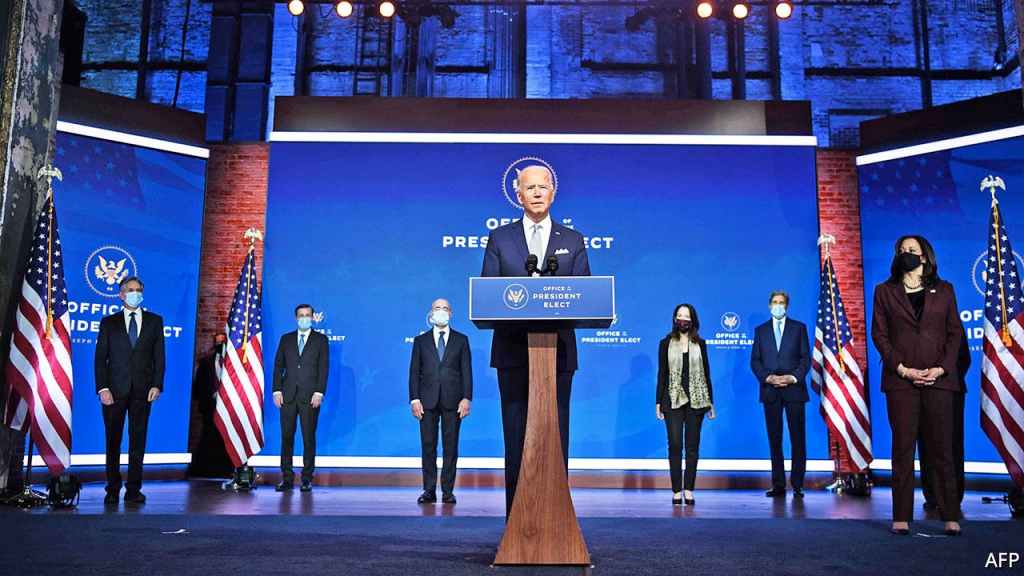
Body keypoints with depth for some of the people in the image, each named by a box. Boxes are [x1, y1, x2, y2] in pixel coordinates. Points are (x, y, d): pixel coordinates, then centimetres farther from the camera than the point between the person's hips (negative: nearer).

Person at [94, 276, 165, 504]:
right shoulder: (108, 322, 10)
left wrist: (156, 385, -3)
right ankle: (113, 489, 13)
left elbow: (159, 357, 8)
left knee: (138, 440, 2)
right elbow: (100, 358, 4)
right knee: (113, 440, 4)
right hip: (115, 390, 0)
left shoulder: (154, 321, 12)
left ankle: (134, 490, 8)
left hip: (142, 390, 0)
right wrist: (103, 388, -7)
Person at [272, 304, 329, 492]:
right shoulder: (286, 339, 15)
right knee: (286, 436, 2)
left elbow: (323, 368, 1)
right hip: (288, 396, 2)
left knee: (309, 437, 1)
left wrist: (319, 393, -9)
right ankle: (287, 479, 7)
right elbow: (278, 366, 11)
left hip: (310, 396, -2)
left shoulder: (321, 340, 8)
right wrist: (277, 391, -1)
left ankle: (307, 478, 7)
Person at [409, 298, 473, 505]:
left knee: (451, 446, 1)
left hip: (452, 401, 0)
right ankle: (429, 490, 8)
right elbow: (414, 372, 7)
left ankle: (448, 491, 7)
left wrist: (466, 398, -5)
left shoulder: (461, 340, 10)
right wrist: (414, 399, -3)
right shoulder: (421, 341, 11)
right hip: (428, 401, 1)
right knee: (428, 446, 1)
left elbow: (466, 371, 5)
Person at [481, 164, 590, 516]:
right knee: (516, 440, 2)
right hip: (513, 351, 0)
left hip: (558, 351, 1)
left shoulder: (573, 241, 13)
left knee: (556, 438, 2)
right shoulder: (499, 239, 11)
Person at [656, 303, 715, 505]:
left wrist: (710, 402, 8)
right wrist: (658, 402, 0)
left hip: (696, 399, 1)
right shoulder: (666, 343, 6)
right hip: (673, 399, -1)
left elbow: (706, 373, 11)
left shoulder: (700, 344, 9)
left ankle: (688, 490, 8)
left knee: (693, 446, 3)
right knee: (675, 444, -7)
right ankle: (677, 491, -2)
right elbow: (661, 373, 4)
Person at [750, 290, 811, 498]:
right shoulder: (760, 330, 12)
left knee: (798, 438, -2)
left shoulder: (799, 328, 9)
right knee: (774, 439, 3)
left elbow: (806, 358, 3)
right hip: (770, 391, 1)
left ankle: (797, 485, 5)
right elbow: (755, 361, 7)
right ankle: (778, 485, 8)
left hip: (794, 389, -1)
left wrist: (793, 377, -11)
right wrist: (768, 378, -9)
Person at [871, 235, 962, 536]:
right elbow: (878, 334, 4)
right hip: (900, 379, 0)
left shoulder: (943, 290, 12)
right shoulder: (884, 291, 9)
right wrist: (902, 369, -8)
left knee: (941, 448, 3)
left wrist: (941, 368, -6)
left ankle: (950, 516, 11)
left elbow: (955, 331, 8)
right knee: (902, 448, 1)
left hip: (938, 377, 1)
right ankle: (902, 517, 5)